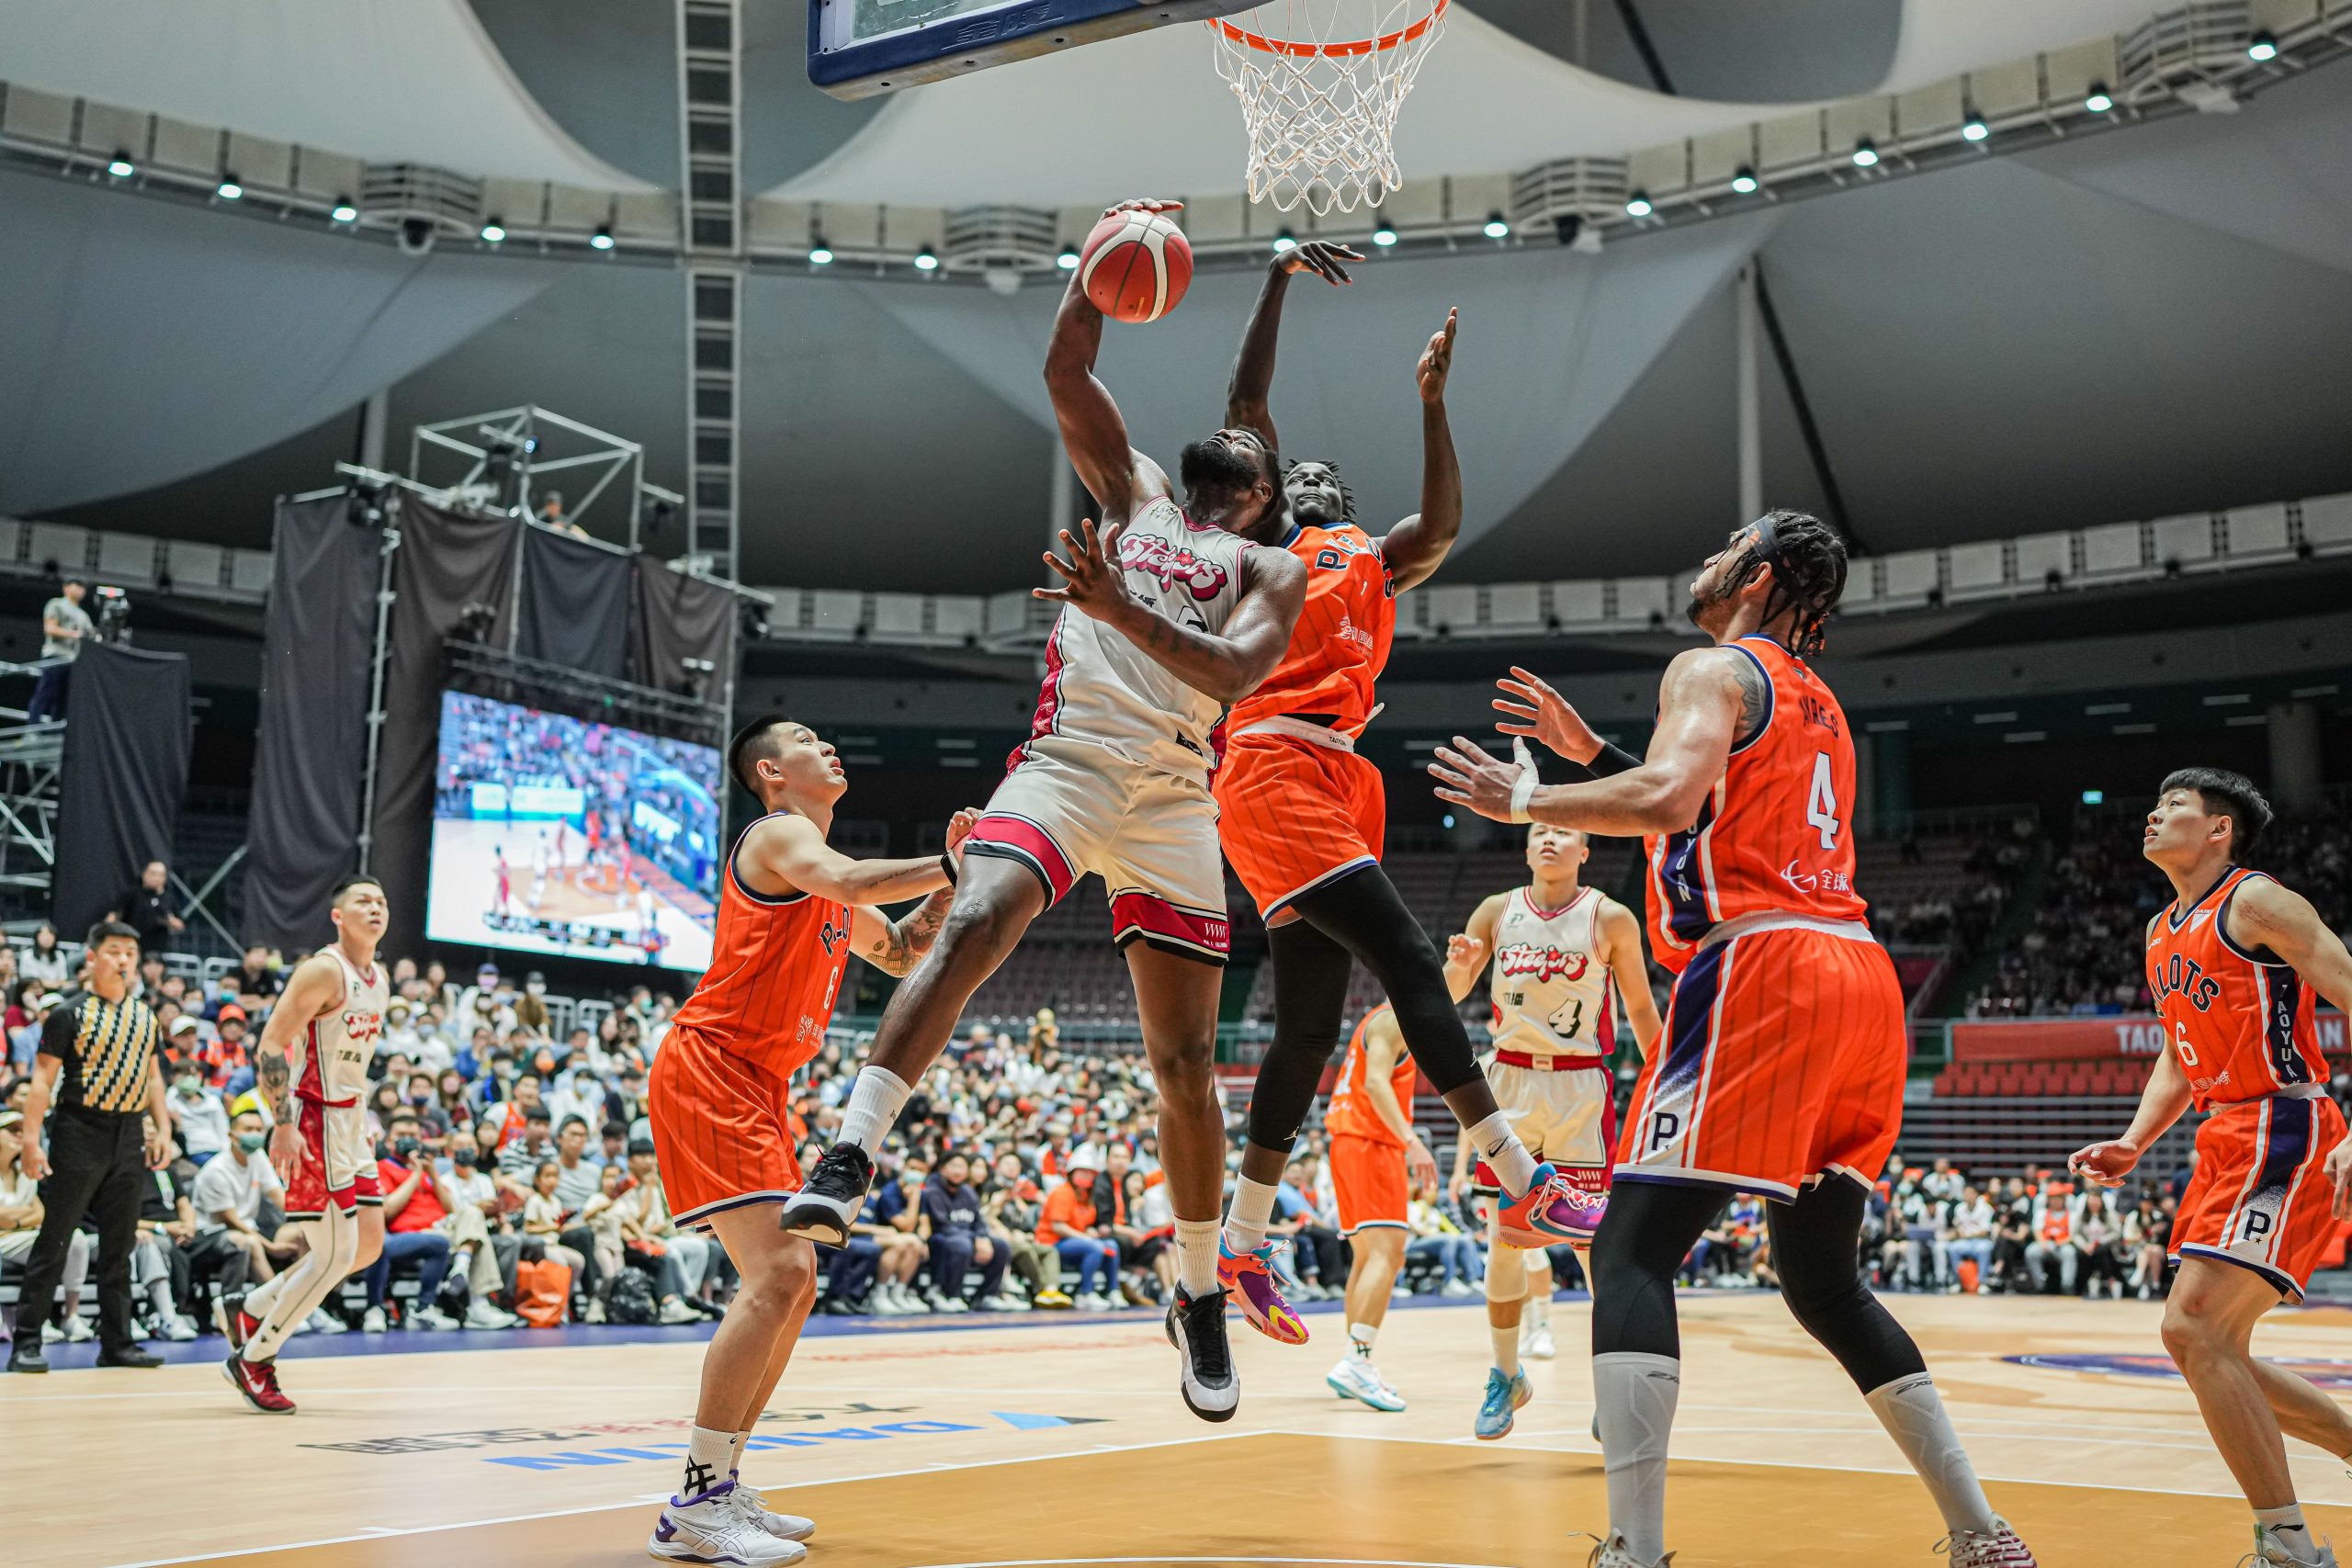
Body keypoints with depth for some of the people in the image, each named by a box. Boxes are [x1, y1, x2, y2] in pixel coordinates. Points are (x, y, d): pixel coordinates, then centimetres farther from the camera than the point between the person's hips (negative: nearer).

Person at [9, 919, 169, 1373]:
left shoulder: (145, 1016, 12)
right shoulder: (70, 1014, -4)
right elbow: (43, 1078, -8)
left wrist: (162, 1129, 9)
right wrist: (31, 1139, -15)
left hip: (129, 1139, 5)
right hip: (80, 1135, -5)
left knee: (119, 1245, 9)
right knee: (53, 1242, -3)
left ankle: (116, 1342, 14)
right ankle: (26, 1342, 3)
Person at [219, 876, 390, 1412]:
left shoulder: (379, 979, 11)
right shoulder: (323, 970, -15)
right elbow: (270, 1046, -20)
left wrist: (361, 1119, 18)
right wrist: (284, 1126, -25)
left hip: (350, 1123, 9)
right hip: (313, 1123, -9)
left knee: (369, 1245, 10)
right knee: (335, 1255, -7)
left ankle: (249, 1310, 22)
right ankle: (252, 1360, 8)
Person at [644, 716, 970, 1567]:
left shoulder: (817, 860, 22)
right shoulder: (780, 834, -7)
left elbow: (898, 953, 29)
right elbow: (850, 882, -29)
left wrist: (949, 872, 17)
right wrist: (950, 864, -22)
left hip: (756, 1084, 10)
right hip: (708, 1068, -10)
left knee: (793, 1283, 12)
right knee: (776, 1275, -19)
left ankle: (717, 1486, 17)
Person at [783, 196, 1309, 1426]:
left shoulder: (1272, 573, 15)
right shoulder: (1133, 490, 22)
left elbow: (1232, 673, -7)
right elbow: (1065, 368, 11)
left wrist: (1117, 609, -20)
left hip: (1174, 800, 0)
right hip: (1065, 761, 0)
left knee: (1186, 1064, 0)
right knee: (977, 923, -30)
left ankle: (1200, 1297, 17)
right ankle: (850, 1160, -31)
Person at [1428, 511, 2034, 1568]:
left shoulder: (1714, 669, 1)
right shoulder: (1816, 704, 28)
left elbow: (1667, 799, -18)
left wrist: (1526, 798, -5)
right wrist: (1588, 750, 36)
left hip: (1763, 970, -9)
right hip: (1860, 975, 9)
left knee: (1632, 1251, -9)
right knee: (1821, 1279, 17)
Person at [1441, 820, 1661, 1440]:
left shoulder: (1611, 919, -3)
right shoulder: (1497, 912, 4)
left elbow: (1640, 1007, 5)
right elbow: (1451, 996, 10)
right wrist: (1458, 967, -13)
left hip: (1581, 1087, -2)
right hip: (1511, 1083, 3)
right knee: (1503, 1238, 4)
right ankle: (1506, 1376, 18)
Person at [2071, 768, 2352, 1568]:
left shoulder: (2255, 902, -8)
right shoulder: (2163, 931, 18)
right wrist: (2133, 1143, 11)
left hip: (2283, 1133, -9)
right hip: (2227, 1142, 9)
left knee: (2193, 1327, -19)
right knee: (2210, 1348, 10)